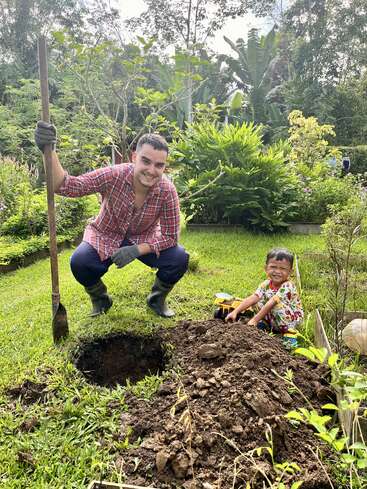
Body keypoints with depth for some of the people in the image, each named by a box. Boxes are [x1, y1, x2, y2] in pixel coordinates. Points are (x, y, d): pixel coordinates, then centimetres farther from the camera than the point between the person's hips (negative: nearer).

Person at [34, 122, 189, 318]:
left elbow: (170, 237, -19)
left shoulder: (167, 191, -25)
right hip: (106, 235, 0)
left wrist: (137, 250, -31)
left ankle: (157, 299, 9)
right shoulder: (113, 176, -28)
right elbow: (67, 186, -34)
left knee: (179, 259, -23)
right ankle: (100, 299, 7)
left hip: (145, 239, 1)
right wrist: (50, 152, -52)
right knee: (80, 262, -28)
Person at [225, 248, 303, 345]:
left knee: (277, 305, -33)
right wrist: (235, 312, -27)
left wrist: (255, 320, -35)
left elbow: (271, 303, -32)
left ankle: (289, 332, -20)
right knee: (256, 303, -8)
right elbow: (252, 298, -15)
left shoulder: (287, 286, -27)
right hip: (274, 318, 6)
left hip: (292, 319, -6)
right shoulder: (266, 284, -6)